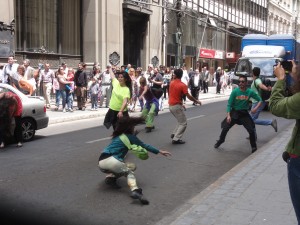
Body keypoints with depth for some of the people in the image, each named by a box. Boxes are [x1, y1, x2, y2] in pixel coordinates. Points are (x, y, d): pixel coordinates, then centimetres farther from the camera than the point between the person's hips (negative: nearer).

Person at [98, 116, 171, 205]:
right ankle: (135, 191, -24)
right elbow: (144, 145, 10)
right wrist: (160, 151, 17)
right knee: (129, 172, 5)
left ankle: (111, 177, 1)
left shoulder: (117, 136, 23)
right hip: (110, 161, -7)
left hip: (101, 162, 7)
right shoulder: (129, 137, 4)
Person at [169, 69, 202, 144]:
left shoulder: (171, 83, 4)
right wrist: (196, 101, -2)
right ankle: (176, 139, -3)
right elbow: (189, 96, -15)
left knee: (180, 121, 24)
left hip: (171, 105, 7)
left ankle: (174, 134, 18)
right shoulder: (183, 85, -16)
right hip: (177, 106, -7)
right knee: (183, 123, 2)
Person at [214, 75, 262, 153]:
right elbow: (229, 104, -10)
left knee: (251, 130, -6)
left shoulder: (250, 92, -12)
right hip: (234, 112, 0)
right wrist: (228, 115, -20)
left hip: (244, 113, 0)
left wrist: (256, 108, -20)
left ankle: (254, 147, 14)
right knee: (225, 128, 1)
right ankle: (220, 141, 28)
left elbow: (260, 100, -3)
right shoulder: (235, 91, -14)